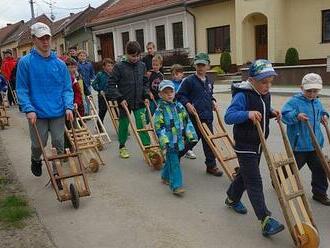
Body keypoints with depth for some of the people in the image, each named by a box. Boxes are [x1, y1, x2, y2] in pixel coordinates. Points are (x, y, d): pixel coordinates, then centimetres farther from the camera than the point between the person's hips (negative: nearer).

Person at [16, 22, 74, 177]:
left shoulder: (60, 64, 4)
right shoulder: (25, 62, -4)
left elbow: (67, 88, 6)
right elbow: (22, 90, -4)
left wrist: (68, 107, -8)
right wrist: (29, 110, -16)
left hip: (58, 113, 2)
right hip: (37, 114, -2)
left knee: (59, 144, 7)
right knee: (38, 144, 9)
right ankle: (35, 161, 42)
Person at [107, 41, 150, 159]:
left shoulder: (142, 65, 3)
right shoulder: (119, 66, -9)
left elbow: (145, 83, 13)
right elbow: (111, 85, -9)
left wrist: (146, 96, 1)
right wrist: (120, 98, -15)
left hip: (139, 102, 2)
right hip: (125, 102, -2)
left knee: (142, 126, -2)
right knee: (123, 125, 12)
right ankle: (122, 147, 29)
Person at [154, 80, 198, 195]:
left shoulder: (179, 106, 6)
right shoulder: (160, 109, -10)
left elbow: (187, 121, 11)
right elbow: (158, 126, -13)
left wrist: (190, 135, 7)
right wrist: (164, 140, -20)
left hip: (179, 139, 6)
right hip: (169, 140, -6)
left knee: (171, 159, 19)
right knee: (174, 162, -6)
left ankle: (166, 177, 41)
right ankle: (176, 186, -2)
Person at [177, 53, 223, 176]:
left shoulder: (209, 82, 13)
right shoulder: (189, 80, -8)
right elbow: (180, 95, -6)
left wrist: (212, 101, 9)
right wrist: (187, 104, -20)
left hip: (207, 116, 6)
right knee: (192, 140, 2)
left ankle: (211, 166, 19)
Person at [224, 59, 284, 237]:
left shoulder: (265, 94, 5)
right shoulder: (242, 95, -21)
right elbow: (228, 117, -28)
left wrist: (272, 113, 1)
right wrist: (248, 114, -42)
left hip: (258, 144, 9)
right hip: (245, 146, -8)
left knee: (246, 174, 23)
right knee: (254, 182, -7)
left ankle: (232, 199, 45)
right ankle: (265, 221, -5)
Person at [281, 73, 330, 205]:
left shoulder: (317, 102, 10)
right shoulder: (294, 101, -14)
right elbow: (284, 114, -24)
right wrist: (296, 116, -39)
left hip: (315, 145, 6)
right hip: (298, 145, -6)